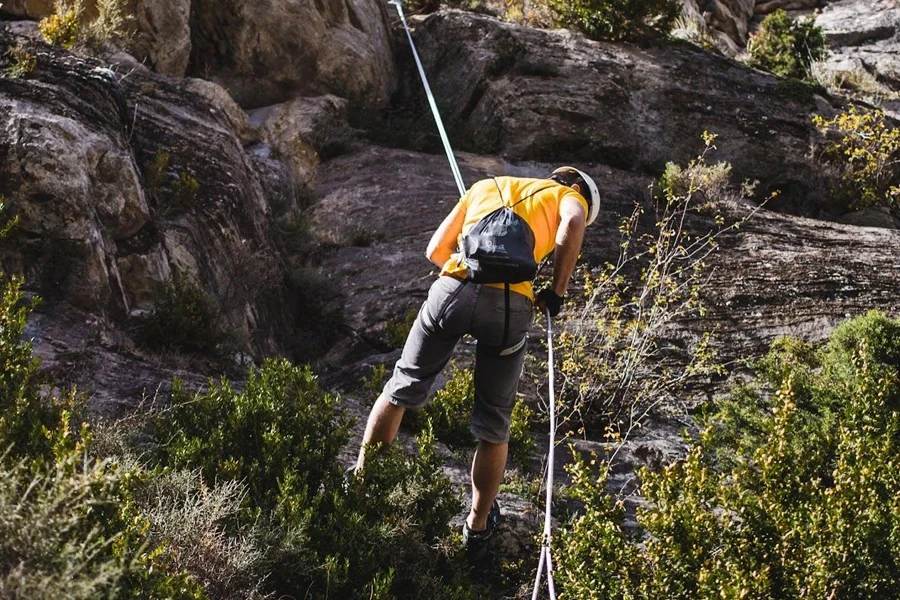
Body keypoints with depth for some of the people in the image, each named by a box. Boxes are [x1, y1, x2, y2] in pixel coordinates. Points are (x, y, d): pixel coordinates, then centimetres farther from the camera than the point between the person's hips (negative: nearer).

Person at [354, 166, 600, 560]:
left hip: (453, 289, 2)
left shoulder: (486, 186, 33)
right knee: (493, 426, 15)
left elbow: (435, 251, 25)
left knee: (402, 389, 22)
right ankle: (477, 529, 27)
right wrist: (556, 293, 3)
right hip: (510, 305, -2)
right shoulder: (569, 196, 23)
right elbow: (572, 226, -4)